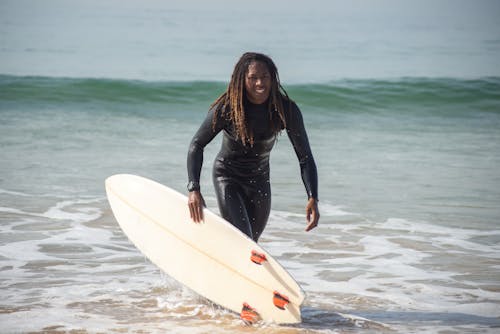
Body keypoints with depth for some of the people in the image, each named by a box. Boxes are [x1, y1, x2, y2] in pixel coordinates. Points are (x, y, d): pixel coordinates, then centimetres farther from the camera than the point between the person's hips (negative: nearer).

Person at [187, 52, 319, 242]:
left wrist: (312, 198, -32)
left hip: (260, 180, 4)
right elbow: (197, 145, -20)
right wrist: (193, 189, -33)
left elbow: (305, 157, -18)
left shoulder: (286, 109, -20)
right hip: (228, 177, -4)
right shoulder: (227, 107, -25)